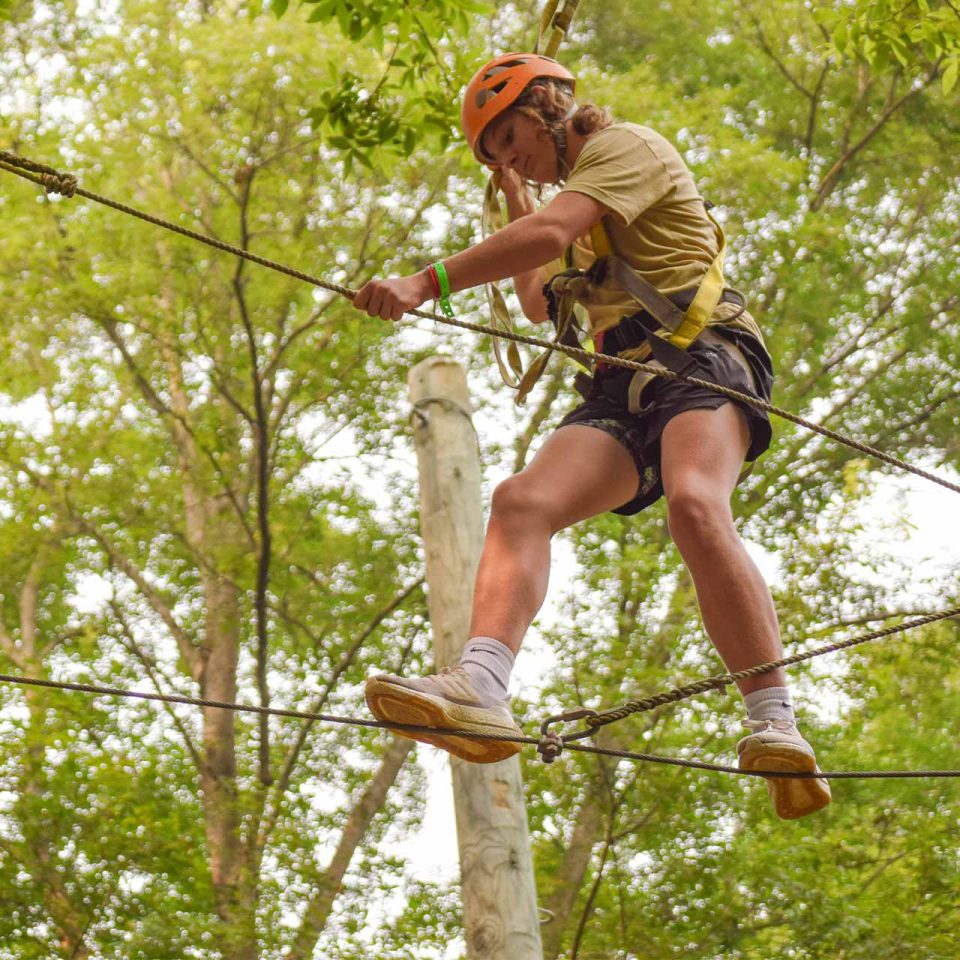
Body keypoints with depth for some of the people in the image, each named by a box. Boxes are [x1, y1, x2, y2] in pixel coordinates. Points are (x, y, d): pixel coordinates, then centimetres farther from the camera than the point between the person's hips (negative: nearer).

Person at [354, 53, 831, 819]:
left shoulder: (625, 145, 7)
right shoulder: (588, 207, 36)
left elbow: (549, 234, -13)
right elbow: (539, 301, 51)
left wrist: (426, 283, -21)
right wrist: (514, 199, 48)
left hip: (701, 356, -8)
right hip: (622, 389, 8)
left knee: (695, 506, -36)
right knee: (522, 502, -21)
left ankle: (776, 725, -39)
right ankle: (480, 687, -44)